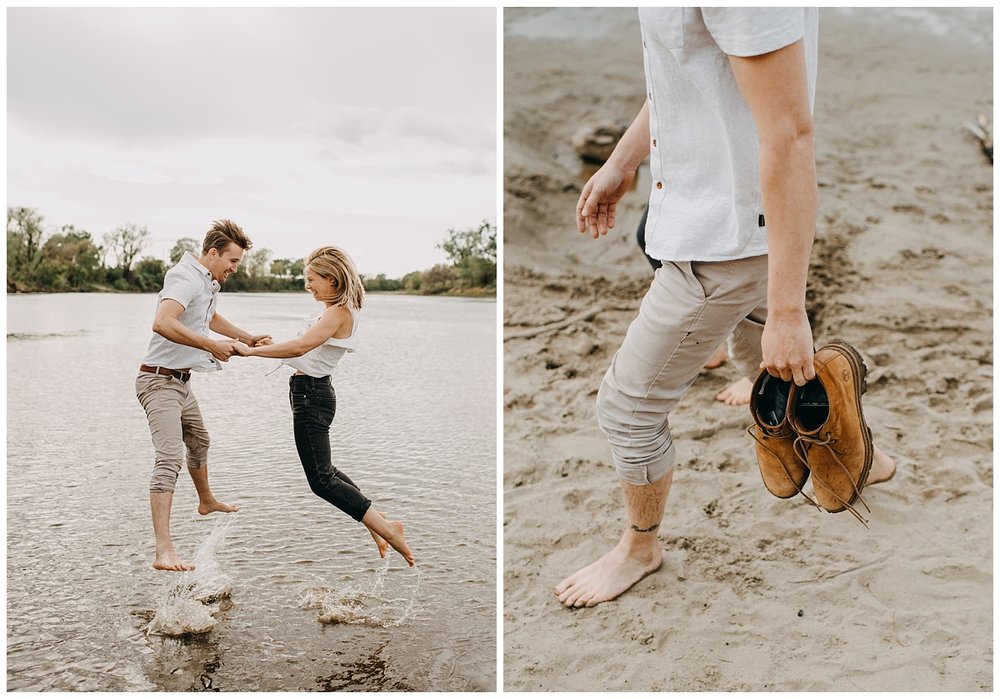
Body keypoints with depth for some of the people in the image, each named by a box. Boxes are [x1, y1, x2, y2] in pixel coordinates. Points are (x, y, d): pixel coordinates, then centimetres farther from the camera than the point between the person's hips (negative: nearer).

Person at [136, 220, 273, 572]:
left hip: (181, 382, 11)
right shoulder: (187, 279, -21)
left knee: (199, 441, 28)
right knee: (170, 457, -21)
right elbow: (163, 323, -40)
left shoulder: (209, 282, 12)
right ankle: (164, 552, -28)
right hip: (160, 381, -11)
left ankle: (206, 501, 54)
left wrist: (249, 338, 28)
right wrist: (212, 346, -36)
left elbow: (211, 319, 33)